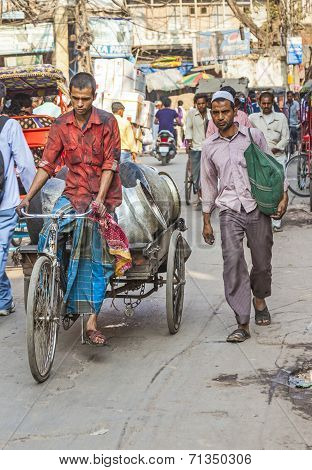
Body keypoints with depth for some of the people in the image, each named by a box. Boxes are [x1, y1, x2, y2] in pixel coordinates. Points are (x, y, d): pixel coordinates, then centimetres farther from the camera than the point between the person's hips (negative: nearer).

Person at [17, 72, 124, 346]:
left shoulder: (107, 122, -6)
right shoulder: (61, 125, 3)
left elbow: (111, 163, -10)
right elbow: (47, 164, 2)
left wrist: (99, 198, -22)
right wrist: (28, 198, -7)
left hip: (103, 197, -2)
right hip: (73, 194, 2)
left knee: (99, 261, -4)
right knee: (48, 238, -20)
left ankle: (92, 321, 0)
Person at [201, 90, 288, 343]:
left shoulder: (254, 136, 2)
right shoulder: (209, 146, 8)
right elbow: (208, 183, 15)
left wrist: (283, 196, -4)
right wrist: (207, 221, 15)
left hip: (258, 208, 0)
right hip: (230, 212, 1)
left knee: (262, 262, 6)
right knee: (233, 262, -14)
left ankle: (259, 299, 39)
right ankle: (243, 324, -12)